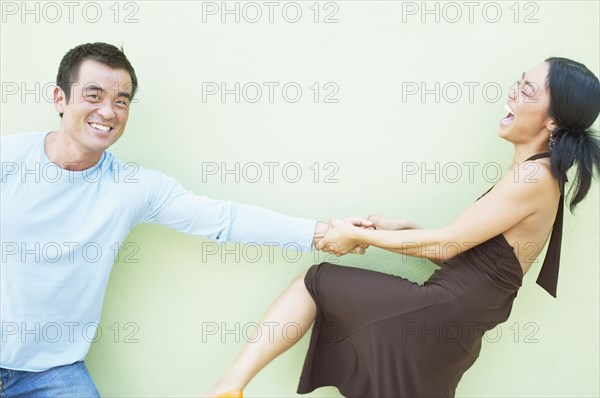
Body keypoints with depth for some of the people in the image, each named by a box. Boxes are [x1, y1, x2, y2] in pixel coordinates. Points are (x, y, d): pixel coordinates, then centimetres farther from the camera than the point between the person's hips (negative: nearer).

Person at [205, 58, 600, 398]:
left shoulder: (536, 176, -14)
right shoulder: (534, 174, 16)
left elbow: (445, 245, -13)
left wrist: (357, 235, -4)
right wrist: (405, 229, 9)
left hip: (445, 313, -9)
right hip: (450, 317, 9)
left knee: (316, 281, 6)